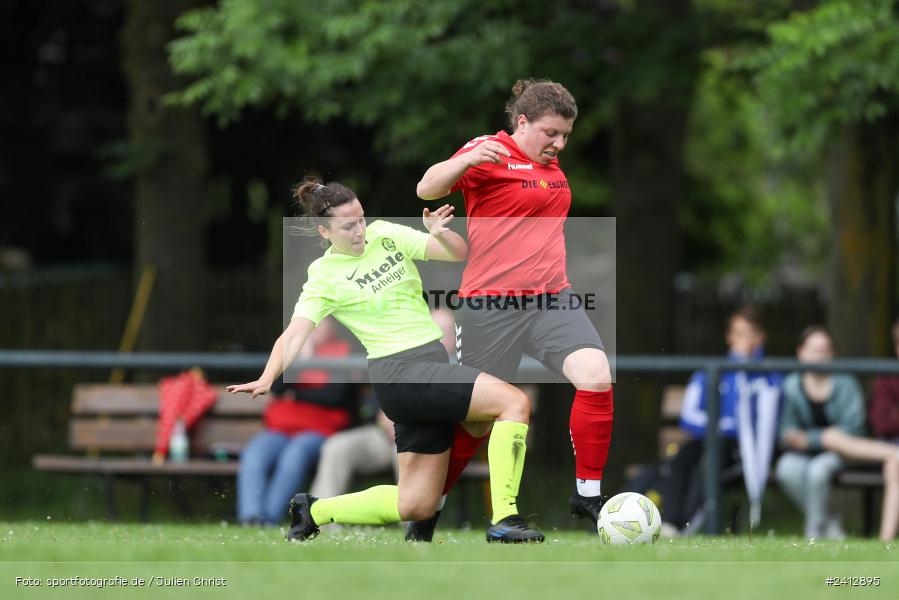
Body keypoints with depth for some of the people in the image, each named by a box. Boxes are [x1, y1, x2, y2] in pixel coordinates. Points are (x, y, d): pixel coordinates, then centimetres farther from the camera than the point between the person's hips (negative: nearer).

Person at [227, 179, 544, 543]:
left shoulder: (387, 236, 8)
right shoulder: (324, 277, -5)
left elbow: (459, 253, 5)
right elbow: (295, 334, -15)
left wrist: (441, 234, -17)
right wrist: (267, 379, -31)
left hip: (430, 369, 7)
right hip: (399, 373, -7)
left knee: (416, 505, 9)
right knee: (514, 402, -23)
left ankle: (315, 512, 24)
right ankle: (504, 520, -28)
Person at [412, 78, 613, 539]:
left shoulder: (549, 164, 15)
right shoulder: (490, 152, -7)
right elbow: (427, 189, -20)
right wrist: (466, 159, -37)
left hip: (550, 298, 6)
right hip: (492, 306, -6)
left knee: (597, 378, -17)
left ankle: (587, 494, -5)